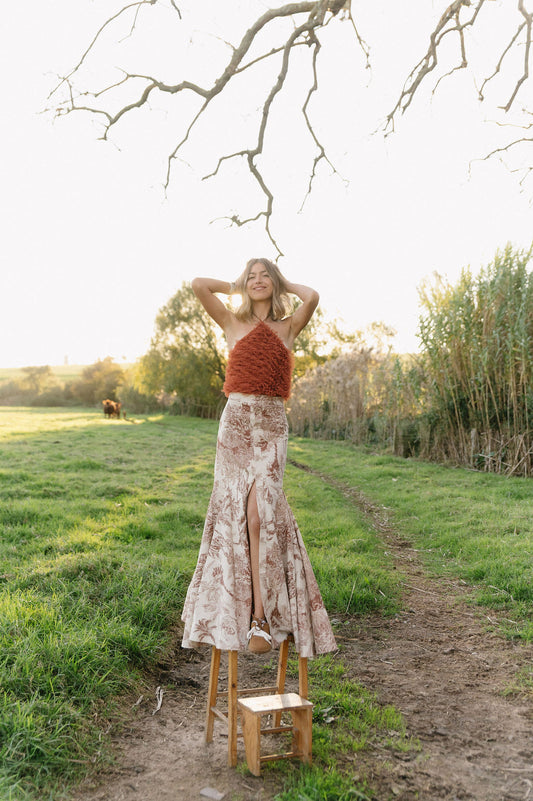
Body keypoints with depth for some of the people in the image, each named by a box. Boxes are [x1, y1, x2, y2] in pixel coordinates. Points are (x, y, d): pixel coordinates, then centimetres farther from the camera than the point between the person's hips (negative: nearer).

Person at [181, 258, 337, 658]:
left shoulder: (288, 328, 9)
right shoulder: (234, 323, 11)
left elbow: (312, 297, -9)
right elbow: (199, 284, 3)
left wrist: (284, 283, 10)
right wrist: (237, 286, 16)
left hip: (272, 425, -1)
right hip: (236, 422, 1)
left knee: (260, 513, -13)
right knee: (235, 515, -1)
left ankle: (261, 616, -9)